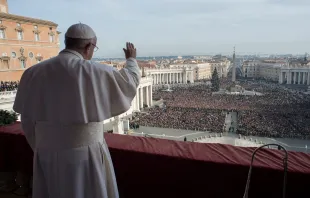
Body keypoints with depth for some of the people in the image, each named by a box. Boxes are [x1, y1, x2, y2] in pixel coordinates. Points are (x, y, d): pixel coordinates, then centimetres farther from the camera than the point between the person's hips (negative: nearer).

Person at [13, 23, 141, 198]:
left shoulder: (33, 73, -3)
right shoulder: (95, 72, -16)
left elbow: (28, 121, 3)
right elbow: (130, 80, 1)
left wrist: (41, 149, 17)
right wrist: (131, 59, 21)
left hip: (47, 155, 4)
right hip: (86, 154, -4)